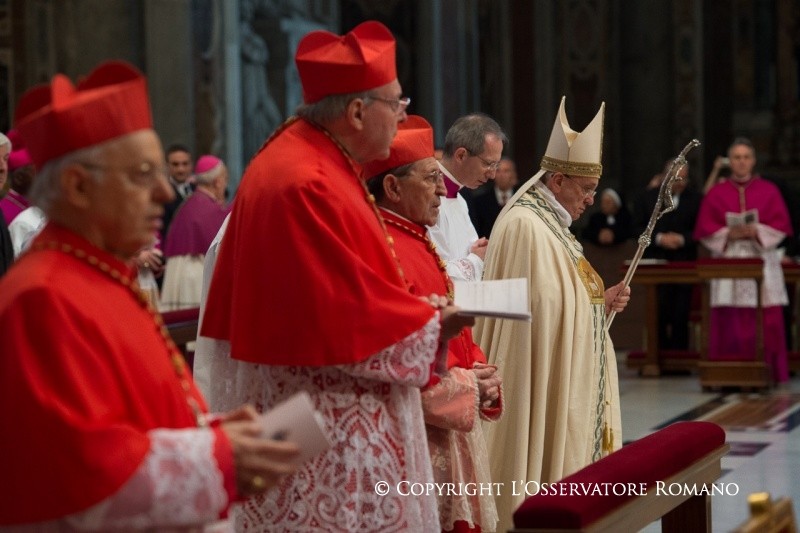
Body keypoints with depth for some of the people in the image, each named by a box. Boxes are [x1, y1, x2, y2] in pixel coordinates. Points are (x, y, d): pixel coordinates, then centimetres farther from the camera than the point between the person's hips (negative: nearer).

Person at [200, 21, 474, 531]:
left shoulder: (312, 161, 10)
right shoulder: (305, 186, -22)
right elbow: (348, 324, -22)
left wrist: (414, 306, 7)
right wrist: (432, 327, -8)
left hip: (328, 416, 11)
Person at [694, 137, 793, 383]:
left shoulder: (769, 191, 9)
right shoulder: (715, 193, 9)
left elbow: (781, 224, 3)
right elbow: (705, 229, 4)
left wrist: (756, 231, -14)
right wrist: (729, 234, -12)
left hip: (762, 259, 0)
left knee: (765, 320, -5)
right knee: (729, 321, -5)